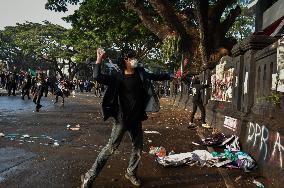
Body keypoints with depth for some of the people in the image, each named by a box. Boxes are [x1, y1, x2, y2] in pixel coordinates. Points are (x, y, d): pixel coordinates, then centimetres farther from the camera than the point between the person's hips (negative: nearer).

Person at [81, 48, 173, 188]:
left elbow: (155, 77, 20)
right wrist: (99, 59, -22)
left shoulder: (141, 73, 3)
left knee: (138, 147, 16)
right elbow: (97, 77, -21)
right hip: (122, 119, -5)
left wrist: (170, 76, 24)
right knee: (111, 148, -4)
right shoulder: (117, 77, -11)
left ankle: (131, 173, 39)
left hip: (136, 119, 6)